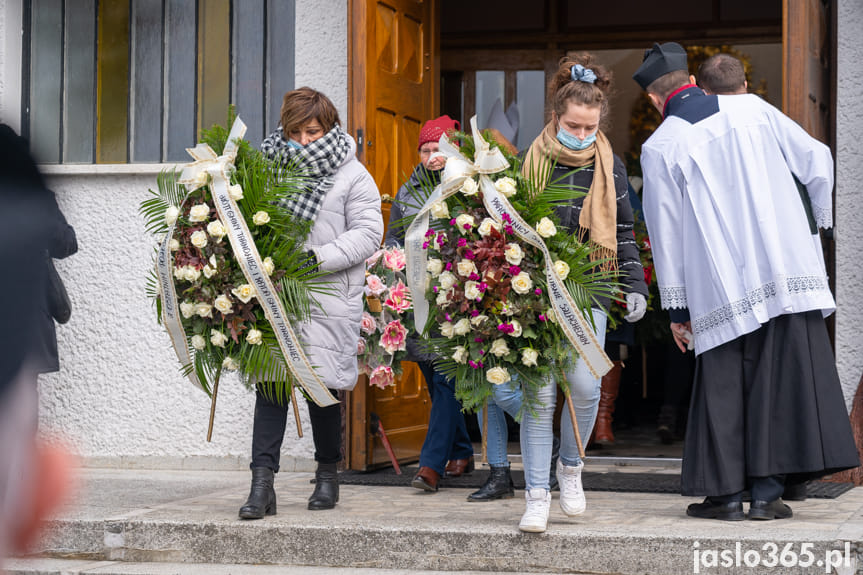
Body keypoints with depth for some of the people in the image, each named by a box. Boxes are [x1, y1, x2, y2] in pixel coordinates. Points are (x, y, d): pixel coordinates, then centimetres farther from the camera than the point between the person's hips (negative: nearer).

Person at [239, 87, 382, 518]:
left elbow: (367, 234, -5)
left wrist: (319, 257, -16)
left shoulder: (352, 175, 1)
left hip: (327, 300, -2)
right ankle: (262, 483, -4)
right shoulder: (272, 166, 8)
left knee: (322, 386, 5)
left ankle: (328, 474, 25)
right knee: (270, 384, -4)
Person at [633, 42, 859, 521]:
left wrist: (676, 307, 9)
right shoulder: (752, 108, 6)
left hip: (721, 289, -1)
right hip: (785, 273, 1)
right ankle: (766, 491, 1)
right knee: (784, 378, 3)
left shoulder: (659, 148, 0)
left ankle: (725, 493, 10)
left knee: (722, 385, 8)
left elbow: (665, 232, 3)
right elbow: (816, 160, 7)